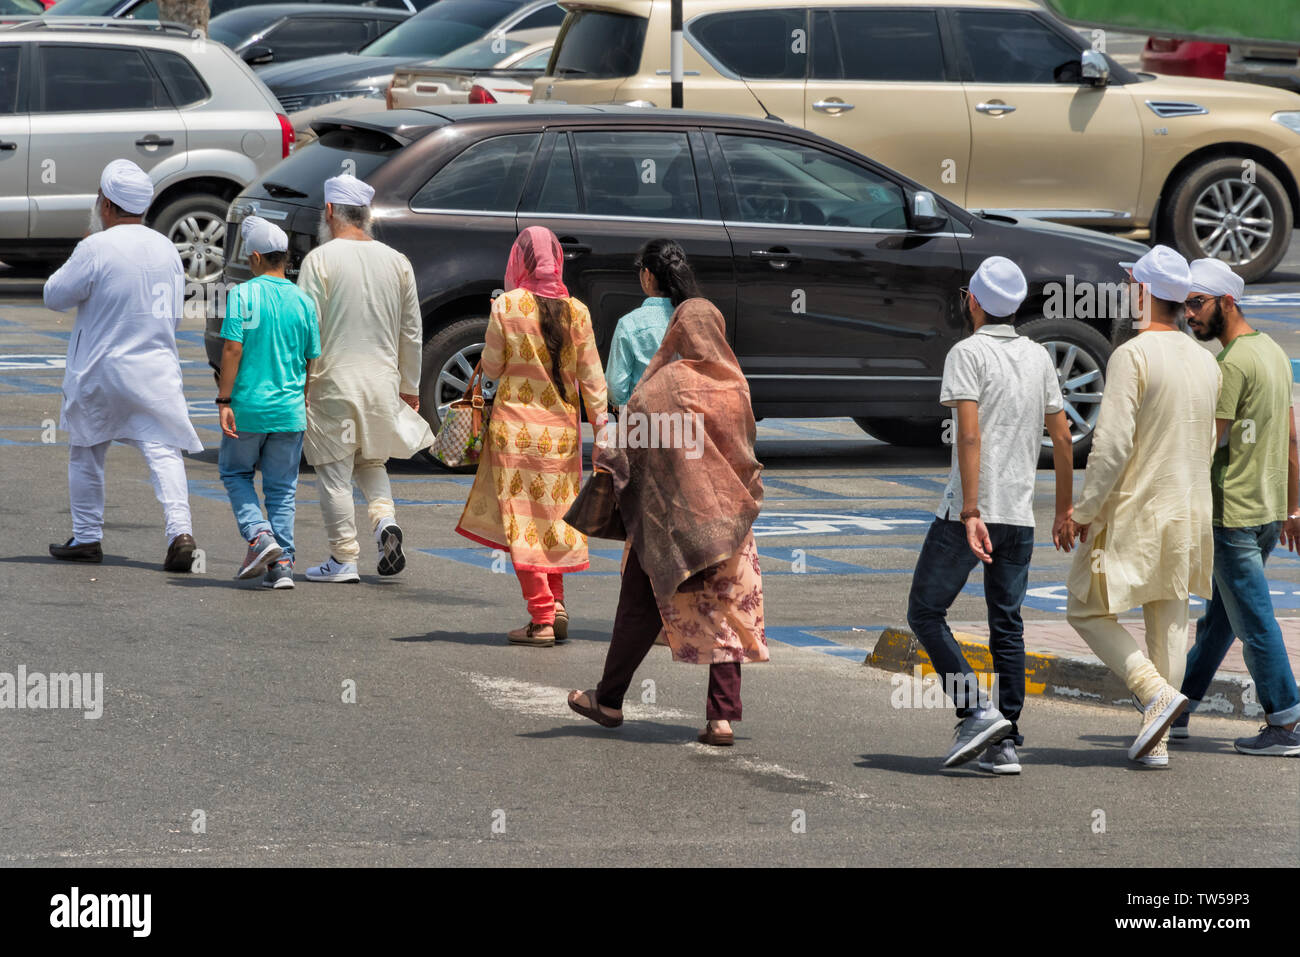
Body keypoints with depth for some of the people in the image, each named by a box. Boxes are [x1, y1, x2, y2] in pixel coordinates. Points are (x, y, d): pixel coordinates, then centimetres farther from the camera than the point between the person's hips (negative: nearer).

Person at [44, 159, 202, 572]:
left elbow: (55, 296, -4)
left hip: (101, 368, -3)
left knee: (86, 452, 15)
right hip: (158, 367, 3)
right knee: (163, 450, -4)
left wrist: (74, 260, 9)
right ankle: (180, 529, -23)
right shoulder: (166, 248, 5)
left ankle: (87, 537, 21)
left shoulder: (96, 249, -14)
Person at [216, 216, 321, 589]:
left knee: (235, 473, 17)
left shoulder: (243, 294, -8)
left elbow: (232, 349, -14)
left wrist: (225, 401, -10)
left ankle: (259, 535, -4)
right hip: (289, 410, 3)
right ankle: (282, 563, 3)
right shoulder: (303, 301, 3)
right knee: (281, 488, 10)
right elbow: (312, 361, 7)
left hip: (248, 405, -3)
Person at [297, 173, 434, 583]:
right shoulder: (397, 262, 6)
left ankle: (344, 559, 3)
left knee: (334, 472, 2)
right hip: (383, 380, 5)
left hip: (333, 381, -5)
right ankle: (384, 518, -4)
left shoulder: (321, 260, -9)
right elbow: (412, 333, 12)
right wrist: (409, 387, 22)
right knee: (370, 461, 21)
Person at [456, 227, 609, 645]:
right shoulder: (576, 311, -1)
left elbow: (492, 368, -2)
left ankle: (542, 620, -2)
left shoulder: (506, 307, -9)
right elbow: (592, 376, 1)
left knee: (522, 520, 1)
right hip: (562, 428, 3)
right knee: (554, 516, 18)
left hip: (516, 426, -3)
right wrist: (602, 424, 7)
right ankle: (557, 606, 10)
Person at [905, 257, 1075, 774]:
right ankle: (1005, 743, 3)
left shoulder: (968, 353, -7)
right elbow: (1062, 437, 14)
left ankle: (977, 711, -11)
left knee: (926, 613, 3)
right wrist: (1065, 510, 23)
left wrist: (971, 512, -20)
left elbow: (970, 435, -17)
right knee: (1007, 626, 8)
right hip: (1020, 515, 6)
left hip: (969, 514, -6)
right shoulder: (1038, 357, 11)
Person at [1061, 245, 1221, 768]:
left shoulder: (1132, 356, -15)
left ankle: (1157, 692, -13)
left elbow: (1113, 442, -20)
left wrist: (1084, 509, -13)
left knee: (1089, 611, 5)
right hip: (1191, 509, 7)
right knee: (1168, 620, 10)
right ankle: (1156, 741, 9)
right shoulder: (1206, 362, 7)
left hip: (1134, 510, -7)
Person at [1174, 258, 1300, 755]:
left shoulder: (1233, 364, -17)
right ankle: (1179, 710, 25)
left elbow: (1207, 445, -18)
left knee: (1255, 623, -3)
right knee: (1218, 617, 16)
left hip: (1234, 515, -9)